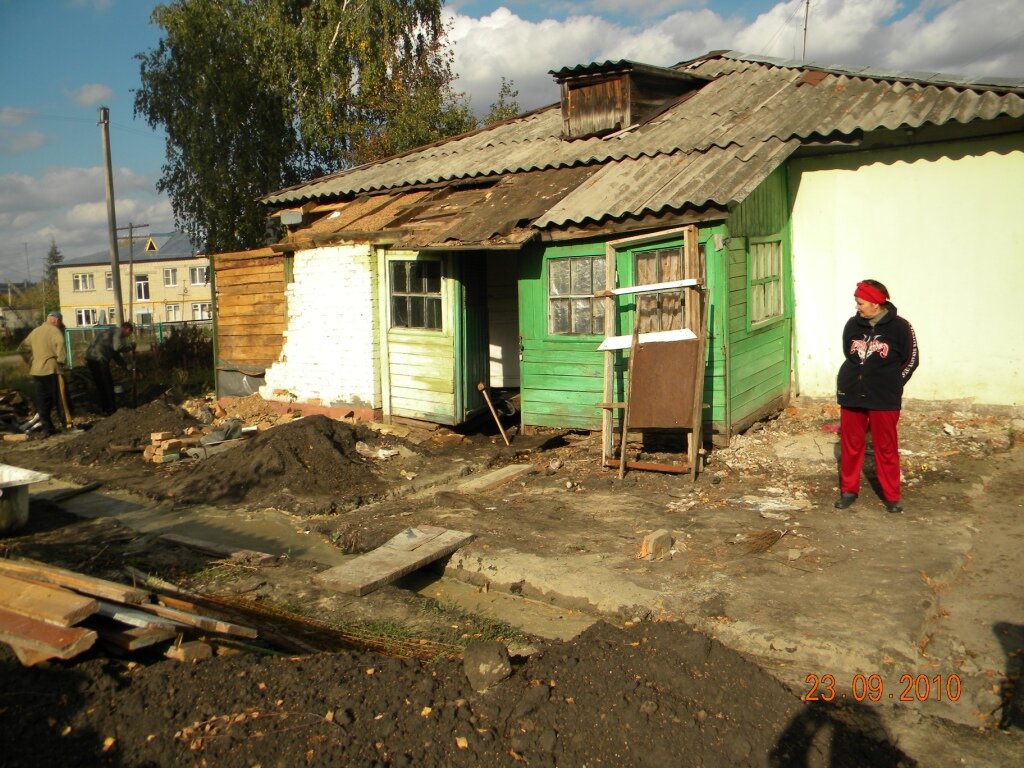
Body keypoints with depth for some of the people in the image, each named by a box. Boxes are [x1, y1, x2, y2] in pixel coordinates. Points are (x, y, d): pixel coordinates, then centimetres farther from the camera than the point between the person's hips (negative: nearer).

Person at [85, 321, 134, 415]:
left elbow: (115, 354, 31)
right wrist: (128, 346, 0)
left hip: (90, 358, 9)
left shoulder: (110, 331, 28)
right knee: (108, 384, 3)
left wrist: (126, 365, 30)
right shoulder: (118, 332, -1)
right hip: (100, 359, -9)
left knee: (99, 385, 17)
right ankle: (111, 409, 11)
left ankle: (103, 409, 23)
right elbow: (117, 347, -19)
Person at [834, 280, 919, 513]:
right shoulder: (852, 325, 0)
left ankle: (891, 496, 19)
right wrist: (853, 381, 7)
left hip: (884, 399, -3)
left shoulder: (899, 327, -9)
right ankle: (848, 490, 24)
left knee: (886, 448, 7)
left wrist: (891, 385, -1)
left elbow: (911, 360, 0)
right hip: (851, 396, 3)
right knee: (850, 445, 10)